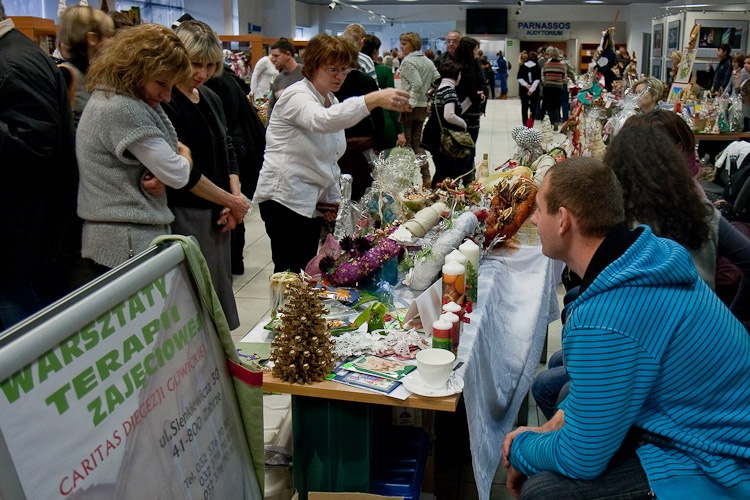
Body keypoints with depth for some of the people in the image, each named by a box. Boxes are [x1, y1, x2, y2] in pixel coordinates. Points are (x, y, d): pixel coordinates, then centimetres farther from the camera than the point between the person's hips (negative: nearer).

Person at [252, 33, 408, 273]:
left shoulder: (332, 101, 15)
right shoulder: (297, 96, -13)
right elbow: (322, 120, -38)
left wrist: (332, 198, 12)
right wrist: (373, 99, -49)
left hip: (313, 201, 9)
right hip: (285, 198, -9)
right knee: (291, 274, -9)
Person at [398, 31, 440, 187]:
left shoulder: (408, 61, -11)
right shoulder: (428, 61, 13)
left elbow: (416, 84, -23)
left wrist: (410, 103, -19)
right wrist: (430, 97, 12)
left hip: (409, 107, -8)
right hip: (423, 106, 8)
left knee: (405, 143, 0)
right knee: (417, 143, 14)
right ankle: (426, 177, 10)